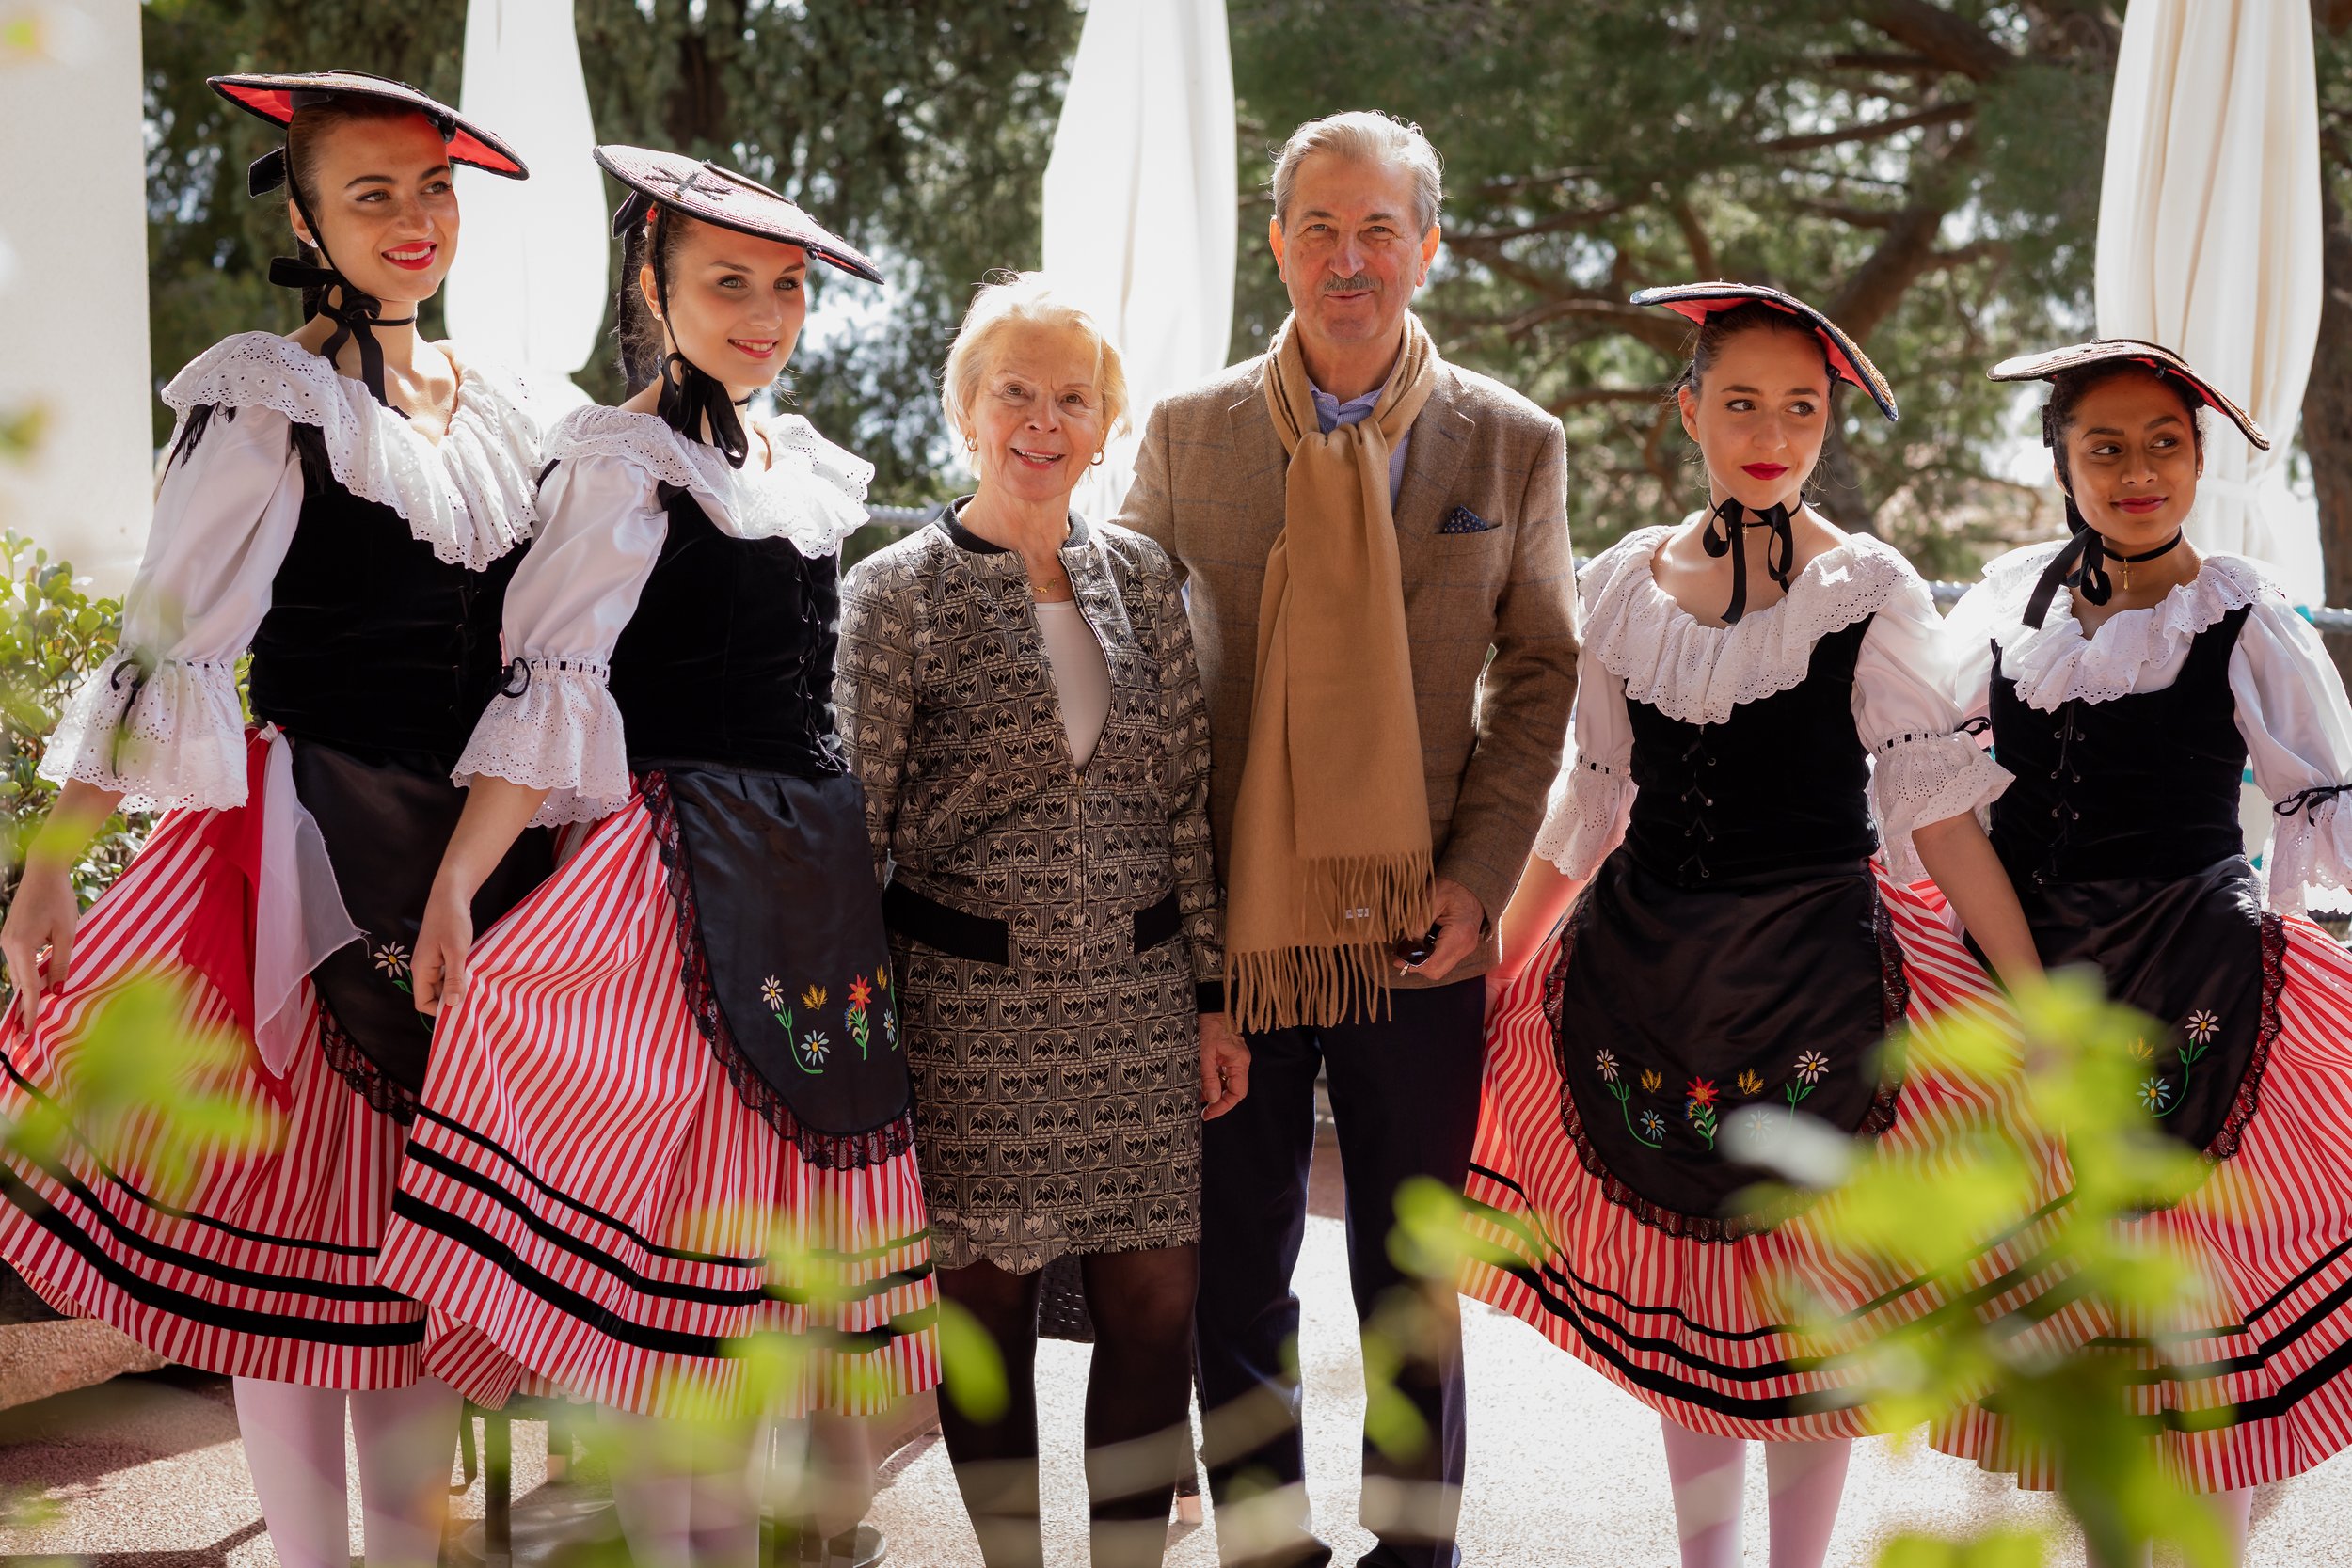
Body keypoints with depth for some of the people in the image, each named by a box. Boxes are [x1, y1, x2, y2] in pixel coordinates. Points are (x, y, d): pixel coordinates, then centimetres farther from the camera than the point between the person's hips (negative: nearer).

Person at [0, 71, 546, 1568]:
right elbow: (166, 647, -12)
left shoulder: (498, 406, 12)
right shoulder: (271, 406, -6)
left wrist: (557, 861, 14)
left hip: (484, 852, 6)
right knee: (293, 1213, -1)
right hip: (315, 848, -6)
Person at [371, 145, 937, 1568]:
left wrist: (858, 863, 21)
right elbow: (555, 680, -16)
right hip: (689, 864, -7)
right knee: (674, 1190, -7)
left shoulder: (809, 468, 16)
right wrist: (452, 886, -26)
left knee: (774, 1200, 8)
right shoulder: (624, 460, -6)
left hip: (820, 866, 7)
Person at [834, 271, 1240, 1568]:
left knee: (1156, 1295, 2)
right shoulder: (897, 593, -1)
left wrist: (1212, 997, 8)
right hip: (971, 1003, -3)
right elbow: (853, 825, -1)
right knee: (985, 1300, 4)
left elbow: (1187, 804, 11)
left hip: (1137, 998, 3)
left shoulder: (1141, 580, 9)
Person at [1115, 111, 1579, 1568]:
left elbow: (1541, 670, 5)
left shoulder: (1513, 442, 2)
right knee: (1235, 1263, 9)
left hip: (1419, 920, 0)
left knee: (1414, 1268, 11)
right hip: (1240, 913, 1)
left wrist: (1478, 876, -5)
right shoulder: (1187, 434, 2)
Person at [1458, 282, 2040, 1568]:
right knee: (1676, 1294, 10)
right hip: (1645, 967, 3)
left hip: (1813, 979, -3)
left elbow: (1937, 803, -7)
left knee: (1810, 1301, 3)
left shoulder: (1870, 588, -3)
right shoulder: (1622, 582, 6)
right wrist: (1487, 966, 13)